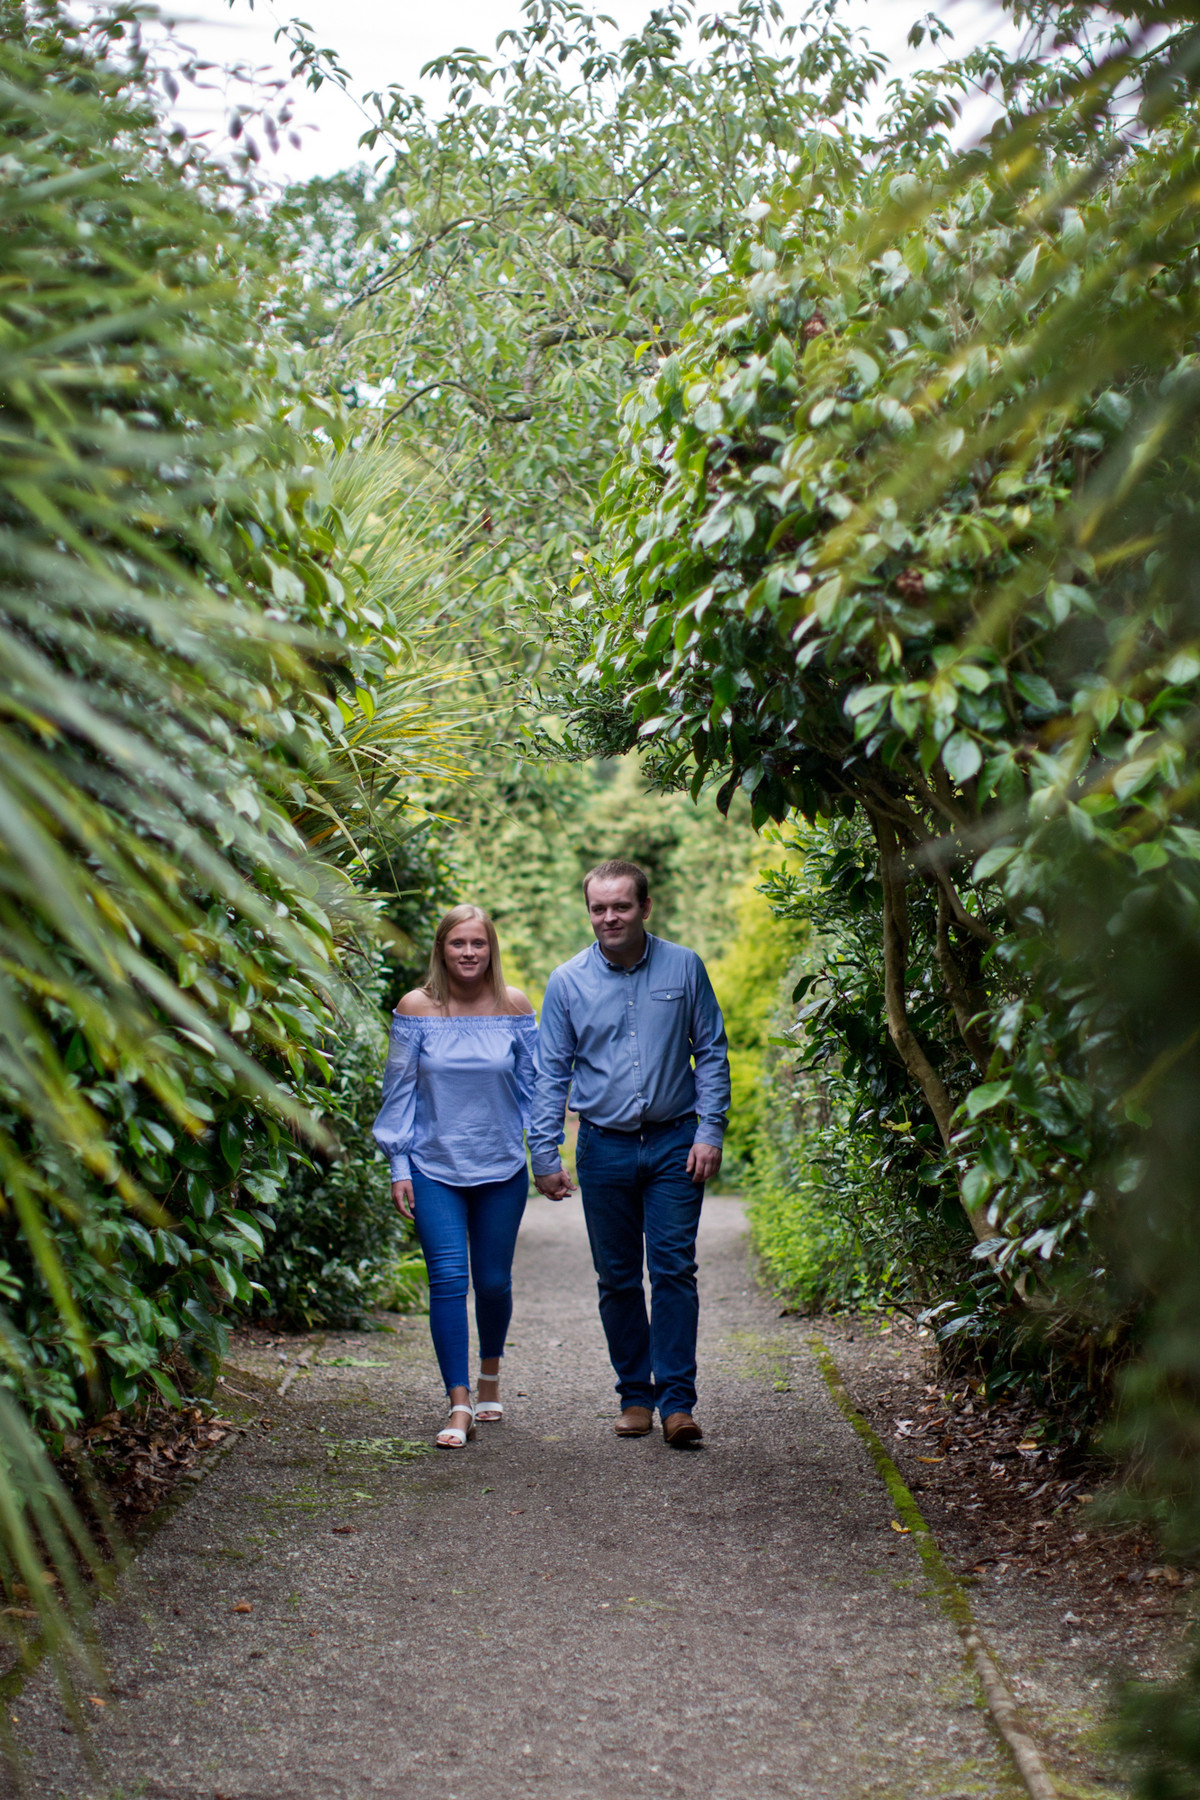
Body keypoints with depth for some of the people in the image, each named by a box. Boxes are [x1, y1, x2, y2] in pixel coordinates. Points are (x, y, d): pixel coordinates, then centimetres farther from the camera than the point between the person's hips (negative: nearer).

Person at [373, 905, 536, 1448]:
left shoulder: (513, 1007, -1)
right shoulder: (416, 1008, -3)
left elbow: (533, 1084, 7)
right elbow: (400, 1089, 1)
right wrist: (398, 1167, -1)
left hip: (501, 1168, 1)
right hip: (434, 1168, -1)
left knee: (493, 1281, 9)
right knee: (448, 1278, -11)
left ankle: (490, 1375, 36)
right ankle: (459, 1407, -9)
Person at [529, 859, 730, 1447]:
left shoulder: (684, 968, 1)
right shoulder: (568, 981, 2)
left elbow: (711, 1052, 5)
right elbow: (551, 1072, 5)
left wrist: (710, 1132, -4)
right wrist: (544, 1154, 0)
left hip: (674, 1144, -1)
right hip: (604, 1149, 1)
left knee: (674, 1270, -8)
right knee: (617, 1279, 6)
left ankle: (677, 1401, -7)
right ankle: (635, 1395, 17)